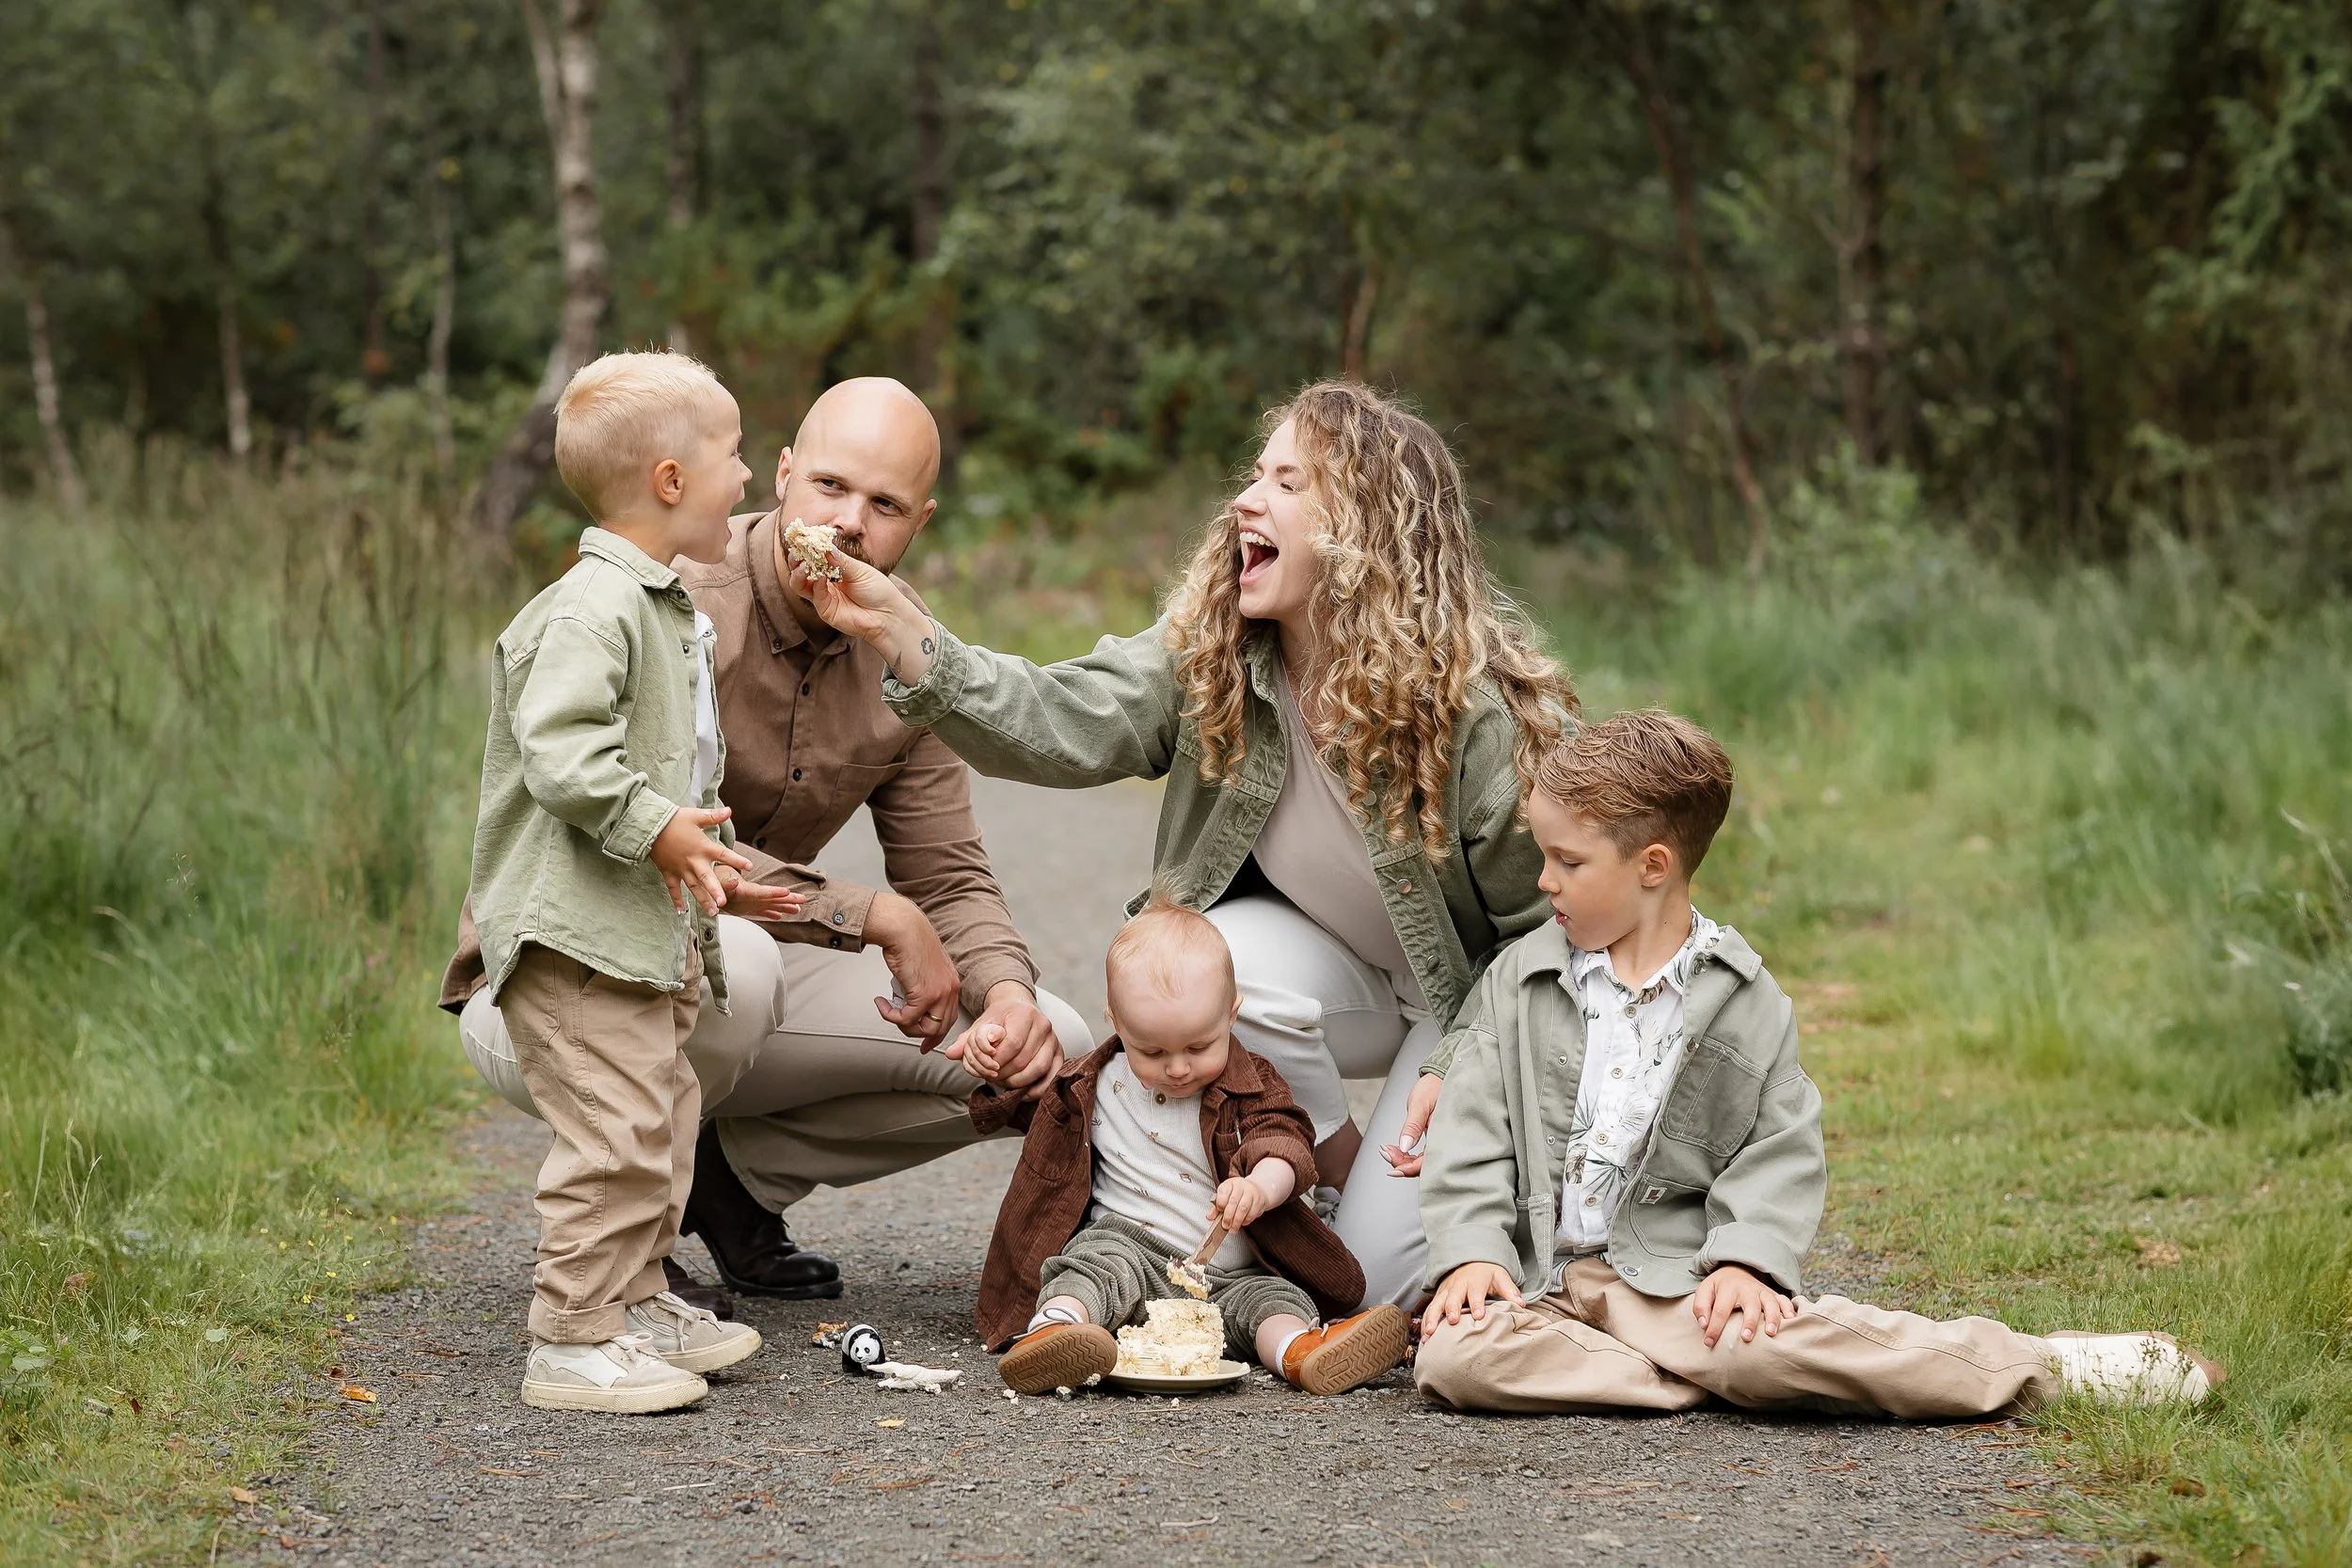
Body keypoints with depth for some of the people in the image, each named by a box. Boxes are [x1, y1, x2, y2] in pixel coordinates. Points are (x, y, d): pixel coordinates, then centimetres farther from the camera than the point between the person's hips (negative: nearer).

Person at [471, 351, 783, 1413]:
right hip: (574, 930, -11)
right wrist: (655, 827, -27)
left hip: (647, 930, 11)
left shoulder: (668, 612, 18)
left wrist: (714, 866, 22)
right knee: (616, 1133, -12)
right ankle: (572, 1344, -6)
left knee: (663, 1117, 18)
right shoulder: (591, 610, -16)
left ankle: (636, 1302, 31)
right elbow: (560, 753, -25)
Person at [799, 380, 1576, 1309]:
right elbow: (1059, 725, -26)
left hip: (1469, 995, -4)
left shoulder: (1480, 707, -24)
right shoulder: (1208, 656, -12)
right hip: (1337, 976, 4)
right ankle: (1341, 1164, -5)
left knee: (1384, 1278, -15)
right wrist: (899, 630, -38)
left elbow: (1547, 927, -15)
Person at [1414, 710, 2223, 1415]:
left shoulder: (1743, 1000, 3)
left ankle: (2041, 1368, -19)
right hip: (1540, 1274, 2)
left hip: (1676, 1275, -2)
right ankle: (1698, 1375, -23)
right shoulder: (1519, 981, 8)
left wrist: (1746, 1259, -15)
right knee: (1454, 1351, -30)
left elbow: (1783, 1153, 3)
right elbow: (1471, 1135, 5)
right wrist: (1471, 1252, -11)